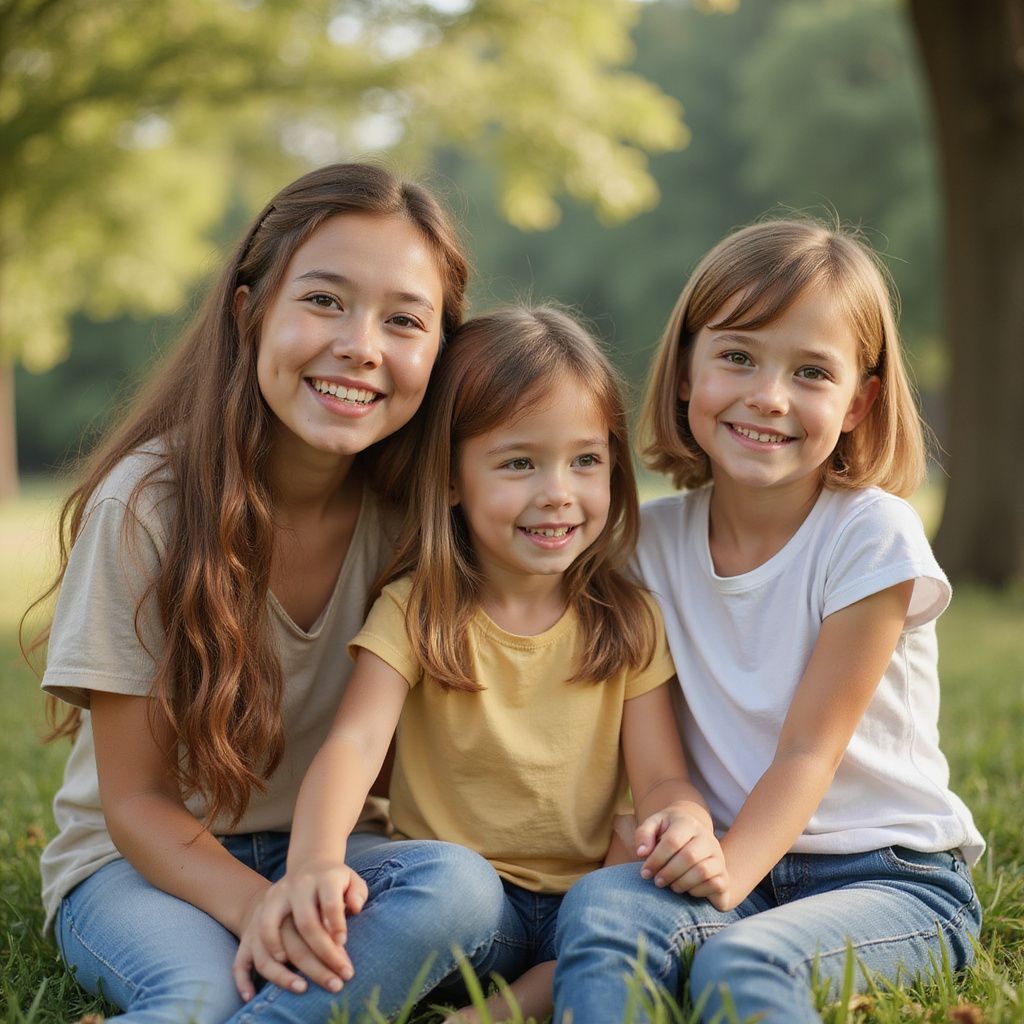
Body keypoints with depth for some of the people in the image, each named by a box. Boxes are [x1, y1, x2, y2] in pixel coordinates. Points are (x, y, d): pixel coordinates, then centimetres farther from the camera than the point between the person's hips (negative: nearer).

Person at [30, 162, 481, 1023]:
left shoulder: (413, 509, -9)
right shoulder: (146, 505, -18)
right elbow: (136, 801, -13)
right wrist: (261, 908, -33)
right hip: (144, 857, -4)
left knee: (459, 885, -30)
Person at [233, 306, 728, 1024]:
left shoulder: (627, 621, 5)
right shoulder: (416, 611, -2)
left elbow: (661, 775, 0)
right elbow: (355, 742, -18)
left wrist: (685, 822, -27)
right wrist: (314, 860, -40)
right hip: (459, 905, -2)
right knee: (452, 884, -36)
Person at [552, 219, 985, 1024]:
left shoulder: (872, 536, -11)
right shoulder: (655, 538, 2)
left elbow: (807, 750, -13)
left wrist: (722, 883, -25)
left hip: (889, 874, -4)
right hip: (728, 861, 4)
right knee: (599, 906, -27)